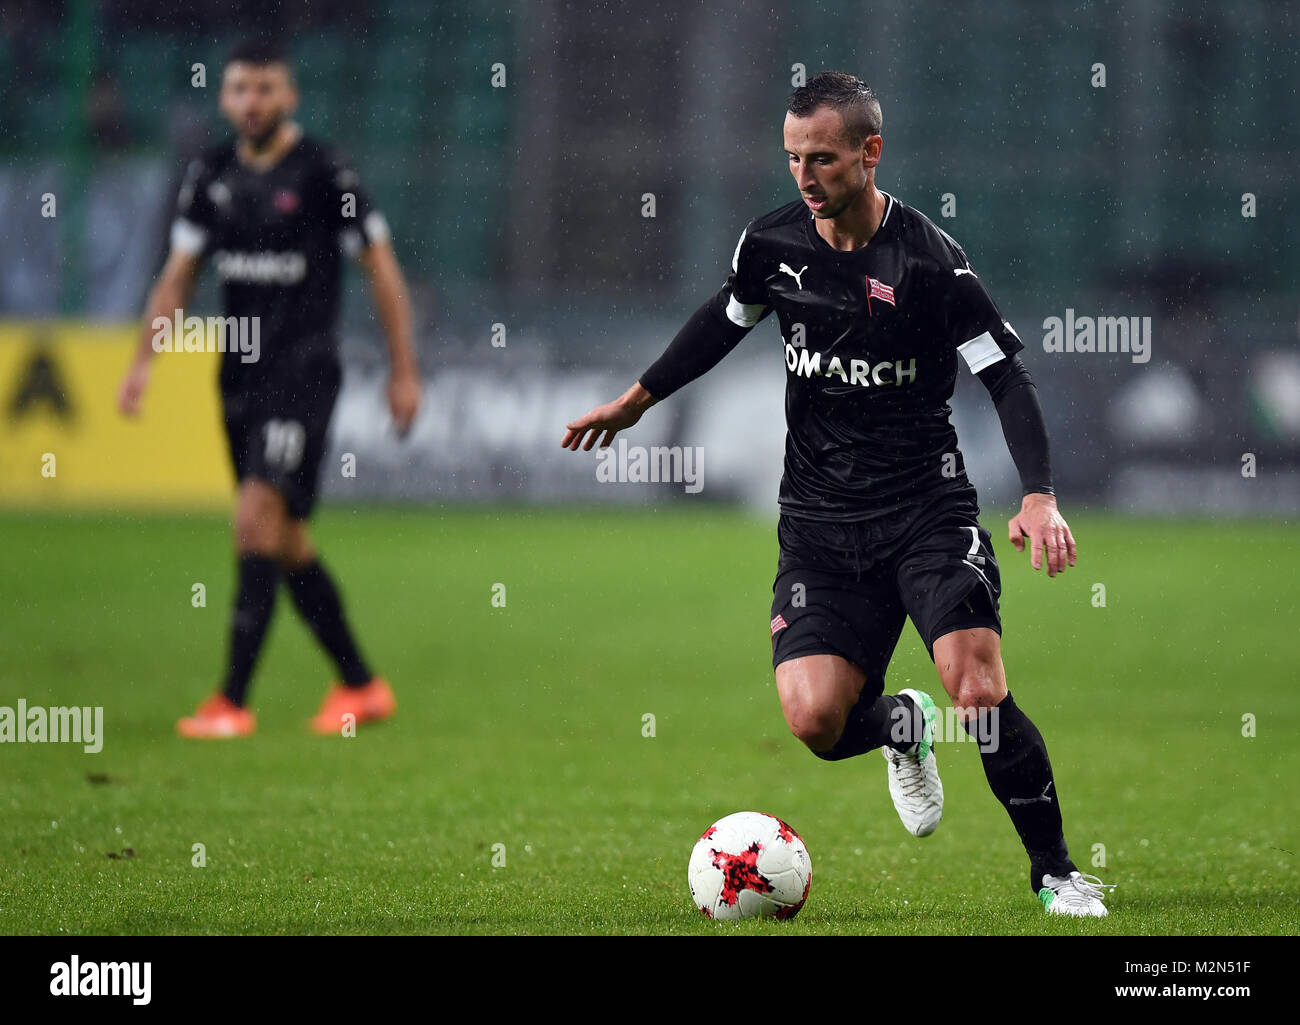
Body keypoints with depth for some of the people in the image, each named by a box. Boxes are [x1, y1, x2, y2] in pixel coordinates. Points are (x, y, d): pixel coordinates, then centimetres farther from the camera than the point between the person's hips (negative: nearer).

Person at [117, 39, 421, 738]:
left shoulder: (323, 174, -8)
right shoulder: (211, 176, 7)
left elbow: (380, 267, -3)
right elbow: (179, 273, 12)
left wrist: (404, 370, -3)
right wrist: (143, 361, 1)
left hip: (303, 372, -7)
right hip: (240, 376, 7)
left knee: (258, 517, -18)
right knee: (286, 543, 10)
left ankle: (233, 700, -19)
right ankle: (361, 687, 23)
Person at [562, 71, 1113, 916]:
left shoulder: (928, 259, -13)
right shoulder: (773, 243, 1)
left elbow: (1007, 376, -12)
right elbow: (725, 320, 21)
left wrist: (1039, 497, -24)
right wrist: (637, 400, 28)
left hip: (927, 506, -4)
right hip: (821, 521, 4)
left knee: (979, 690, -21)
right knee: (815, 718, -13)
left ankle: (1057, 873, -2)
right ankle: (901, 726, 24)